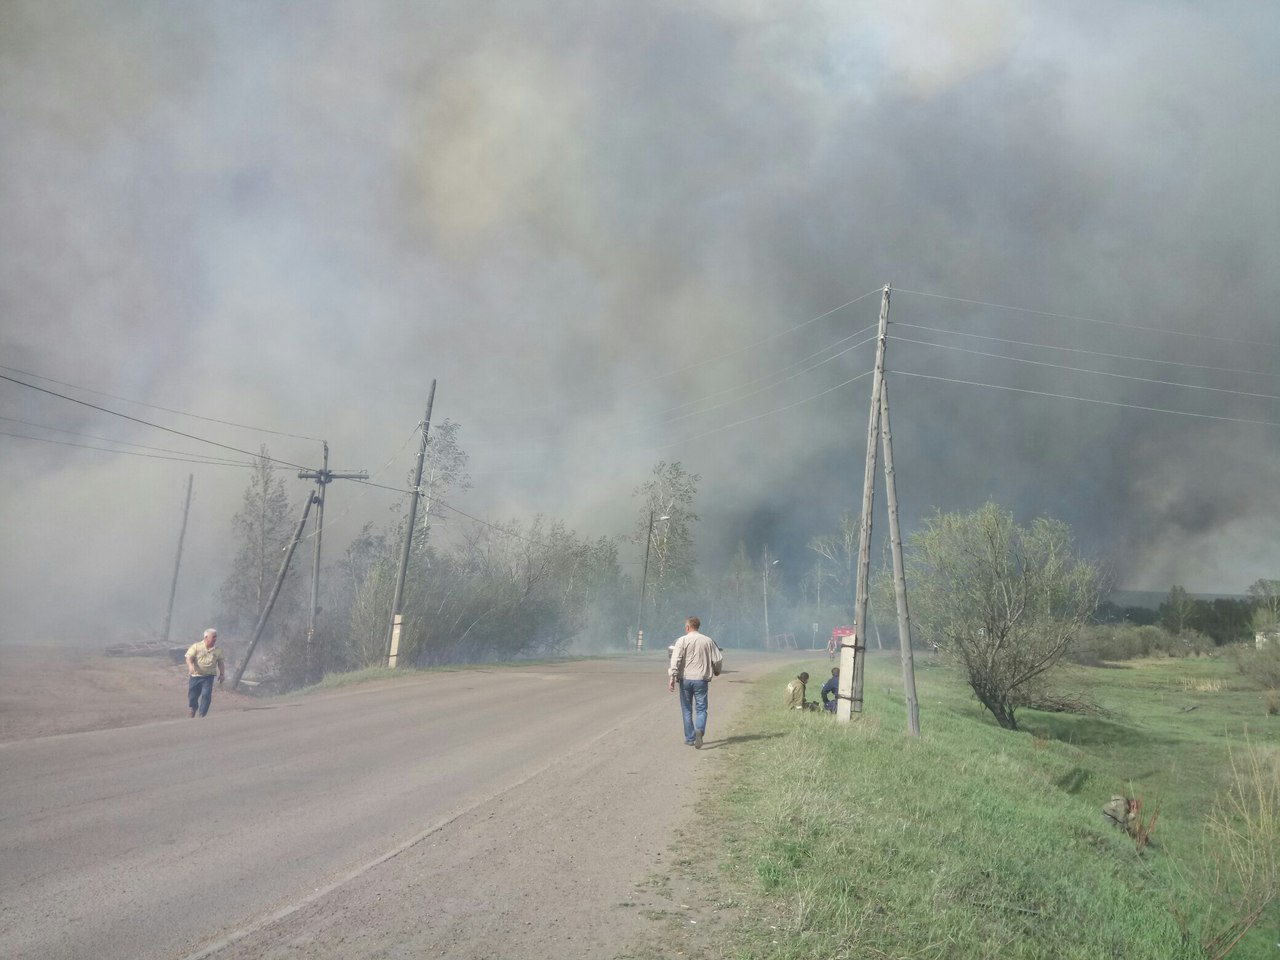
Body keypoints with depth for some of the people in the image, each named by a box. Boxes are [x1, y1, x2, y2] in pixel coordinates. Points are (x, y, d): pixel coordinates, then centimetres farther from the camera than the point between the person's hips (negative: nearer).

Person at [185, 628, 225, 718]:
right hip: (195, 676, -1)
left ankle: (201, 714, -5)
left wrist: (222, 674, 10)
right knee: (192, 696, 8)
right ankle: (194, 707, 40)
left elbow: (220, 662, 14)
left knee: (206, 695, -14)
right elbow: (189, 658, -11)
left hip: (208, 677, 1)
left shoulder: (217, 650, 3)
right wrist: (190, 666, -31)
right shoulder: (196, 646, -5)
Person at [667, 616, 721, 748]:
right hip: (701, 680, 1)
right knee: (701, 709, 3)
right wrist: (716, 671, 27)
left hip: (685, 679, -1)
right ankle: (699, 730, -24)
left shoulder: (682, 641, -3)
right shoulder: (708, 641, 5)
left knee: (687, 710, 11)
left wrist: (672, 677, -18)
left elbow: (675, 660, -14)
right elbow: (718, 659, 6)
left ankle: (690, 738, 14)